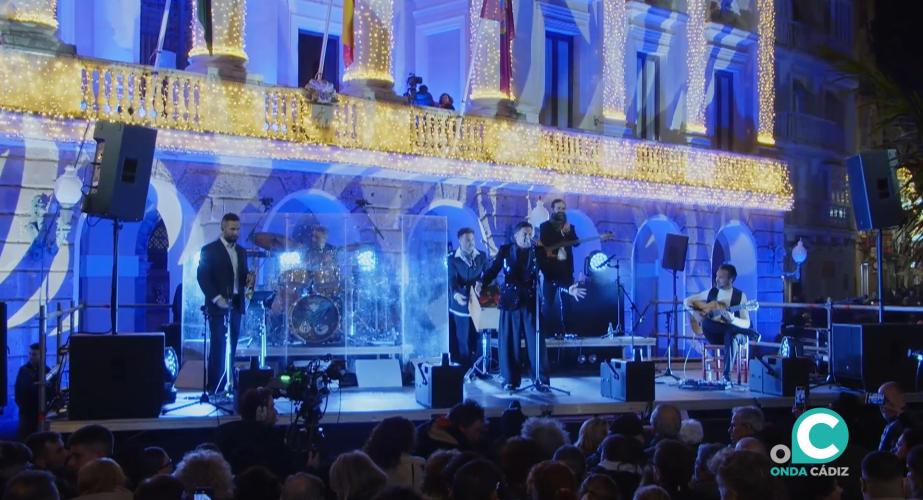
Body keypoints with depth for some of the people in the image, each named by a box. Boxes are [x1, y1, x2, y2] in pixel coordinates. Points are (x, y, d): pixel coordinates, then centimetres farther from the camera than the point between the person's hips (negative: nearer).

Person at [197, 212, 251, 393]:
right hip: (219, 305, -6)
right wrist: (216, 298, -18)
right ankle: (214, 388, -2)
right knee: (218, 347, -6)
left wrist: (248, 278, -4)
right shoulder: (210, 250, -3)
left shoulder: (241, 251, 16)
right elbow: (202, 277, -9)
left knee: (231, 347, 6)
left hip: (236, 305, 6)